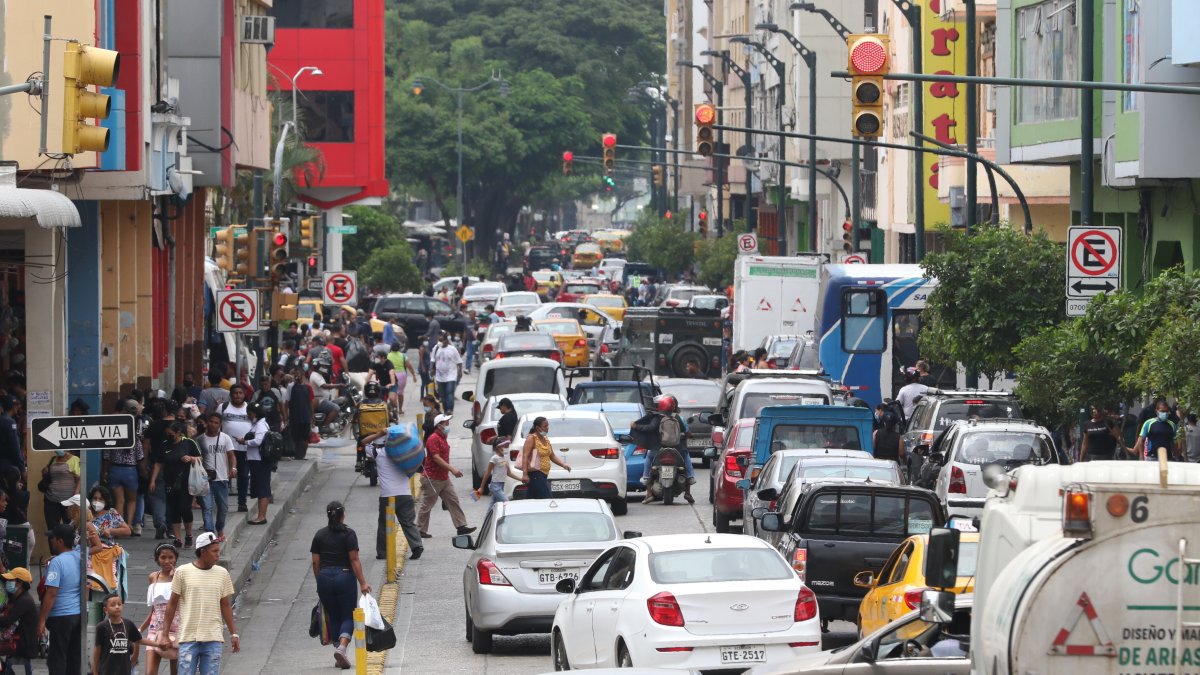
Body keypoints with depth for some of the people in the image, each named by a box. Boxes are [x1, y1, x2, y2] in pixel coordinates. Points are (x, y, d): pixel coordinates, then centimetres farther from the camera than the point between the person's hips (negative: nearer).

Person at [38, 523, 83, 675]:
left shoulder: (57, 562, -16)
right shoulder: (80, 556, 3)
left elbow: (51, 593, -20)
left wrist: (42, 620, -17)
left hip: (61, 617, -7)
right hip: (80, 615, 7)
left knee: (57, 659, -2)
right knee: (75, 657, 13)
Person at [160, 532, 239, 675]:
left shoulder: (222, 574, 7)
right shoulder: (183, 572, 0)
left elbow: (225, 606, 14)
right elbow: (172, 604, 4)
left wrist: (233, 634, 11)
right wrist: (165, 634, 2)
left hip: (213, 639, 2)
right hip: (188, 638, -2)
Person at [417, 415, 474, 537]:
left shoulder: (442, 438, 13)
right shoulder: (433, 439, -17)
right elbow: (436, 458, -25)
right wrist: (452, 469, -31)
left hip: (444, 479, 9)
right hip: (432, 479, -9)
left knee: (453, 501, 3)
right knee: (427, 505, 1)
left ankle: (461, 526, 3)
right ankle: (421, 530, 8)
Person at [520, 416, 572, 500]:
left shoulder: (546, 439, 17)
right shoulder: (532, 438, -8)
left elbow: (552, 457, 21)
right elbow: (525, 456, -16)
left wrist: (563, 465, 5)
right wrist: (524, 474, -26)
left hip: (543, 474, 9)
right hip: (535, 474, -9)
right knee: (547, 499, -16)